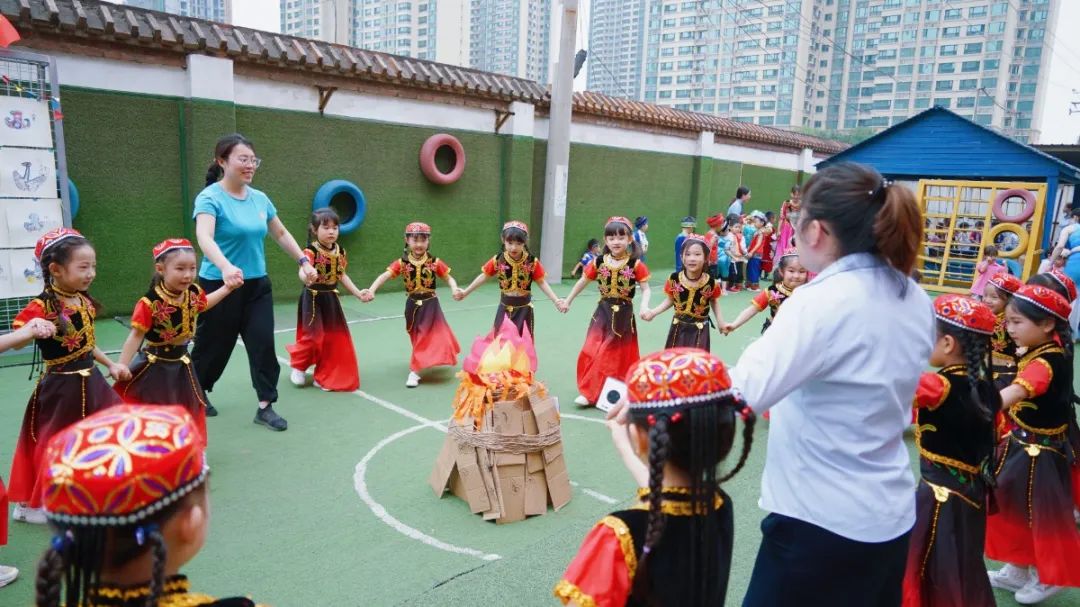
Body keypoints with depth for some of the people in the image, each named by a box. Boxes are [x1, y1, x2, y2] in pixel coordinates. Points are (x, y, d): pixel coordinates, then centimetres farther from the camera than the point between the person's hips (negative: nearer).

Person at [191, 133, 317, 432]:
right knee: (213, 347, 11)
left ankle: (265, 407, 8)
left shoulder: (260, 199, 4)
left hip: (257, 285, 5)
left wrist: (304, 261, 13)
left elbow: (281, 233, 18)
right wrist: (225, 267, -49)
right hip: (220, 286, -5)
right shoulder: (210, 197, -14)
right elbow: (204, 237, -32)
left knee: (264, 344, -2)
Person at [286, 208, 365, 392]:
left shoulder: (340, 251, 1)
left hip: (331, 299, 6)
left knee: (334, 338, 7)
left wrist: (358, 293, 6)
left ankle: (325, 375, 21)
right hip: (313, 299, -6)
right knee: (314, 336, -6)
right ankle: (298, 365, 21)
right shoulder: (311, 251, -18)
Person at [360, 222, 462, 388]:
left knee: (425, 336, -4)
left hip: (430, 305, -1)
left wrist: (455, 289, -25)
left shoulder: (435, 262, -9)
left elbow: (449, 278, -3)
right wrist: (371, 290, -34)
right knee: (417, 337, 17)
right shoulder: (402, 263, -9)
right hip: (413, 305, 2)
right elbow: (385, 275, -19)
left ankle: (414, 371, -1)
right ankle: (422, 363, 39)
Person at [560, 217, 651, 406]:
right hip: (603, 312, 2)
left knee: (618, 356, 7)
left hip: (624, 315, -2)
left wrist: (644, 307, -25)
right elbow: (582, 282, 10)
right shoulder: (598, 263, -2)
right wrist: (568, 301, 14)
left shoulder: (636, 265, -10)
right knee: (593, 353, -3)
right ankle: (589, 392, 8)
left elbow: (645, 289, -7)